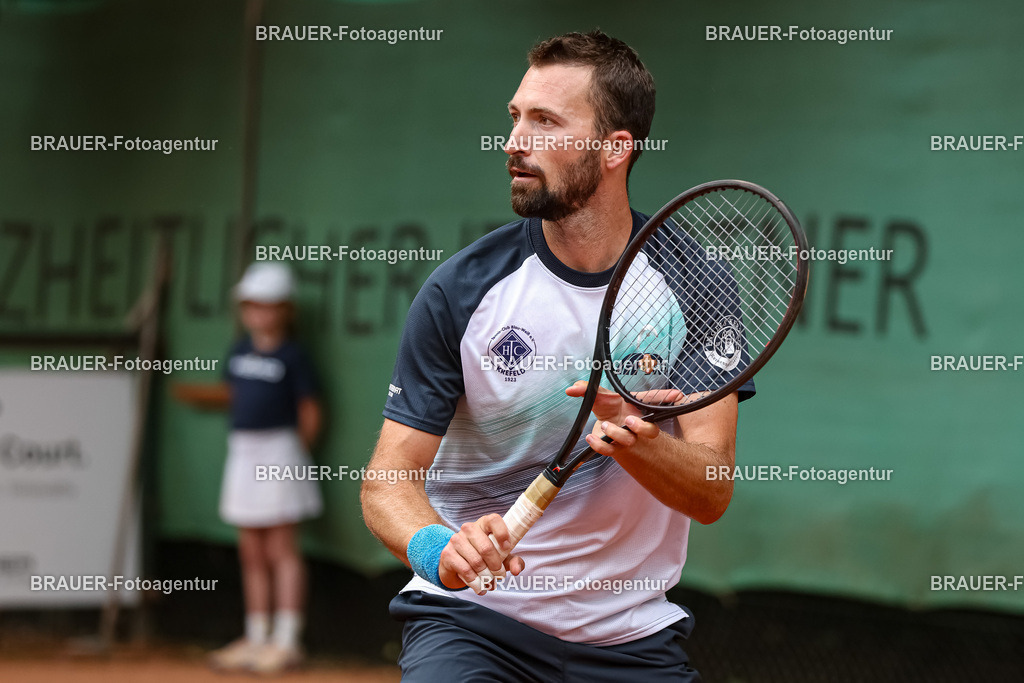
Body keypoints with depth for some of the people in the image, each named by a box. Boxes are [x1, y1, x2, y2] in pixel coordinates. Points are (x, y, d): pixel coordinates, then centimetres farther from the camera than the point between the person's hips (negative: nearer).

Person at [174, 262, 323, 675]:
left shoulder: (292, 357, -9)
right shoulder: (240, 351, 10)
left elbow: (310, 412, -6)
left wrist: (296, 452, -3)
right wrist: (196, 394, 7)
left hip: (279, 452, -7)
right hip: (242, 455, 7)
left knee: (281, 550, -4)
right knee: (251, 552, 11)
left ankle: (286, 641, -2)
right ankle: (256, 639, 18)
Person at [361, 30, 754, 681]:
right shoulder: (461, 289, -7)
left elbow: (713, 493, -7)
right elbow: (389, 480, -8)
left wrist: (636, 441, -27)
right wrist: (437, 547, -30)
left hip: (631, 631, 2)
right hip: (470, 616, -2)